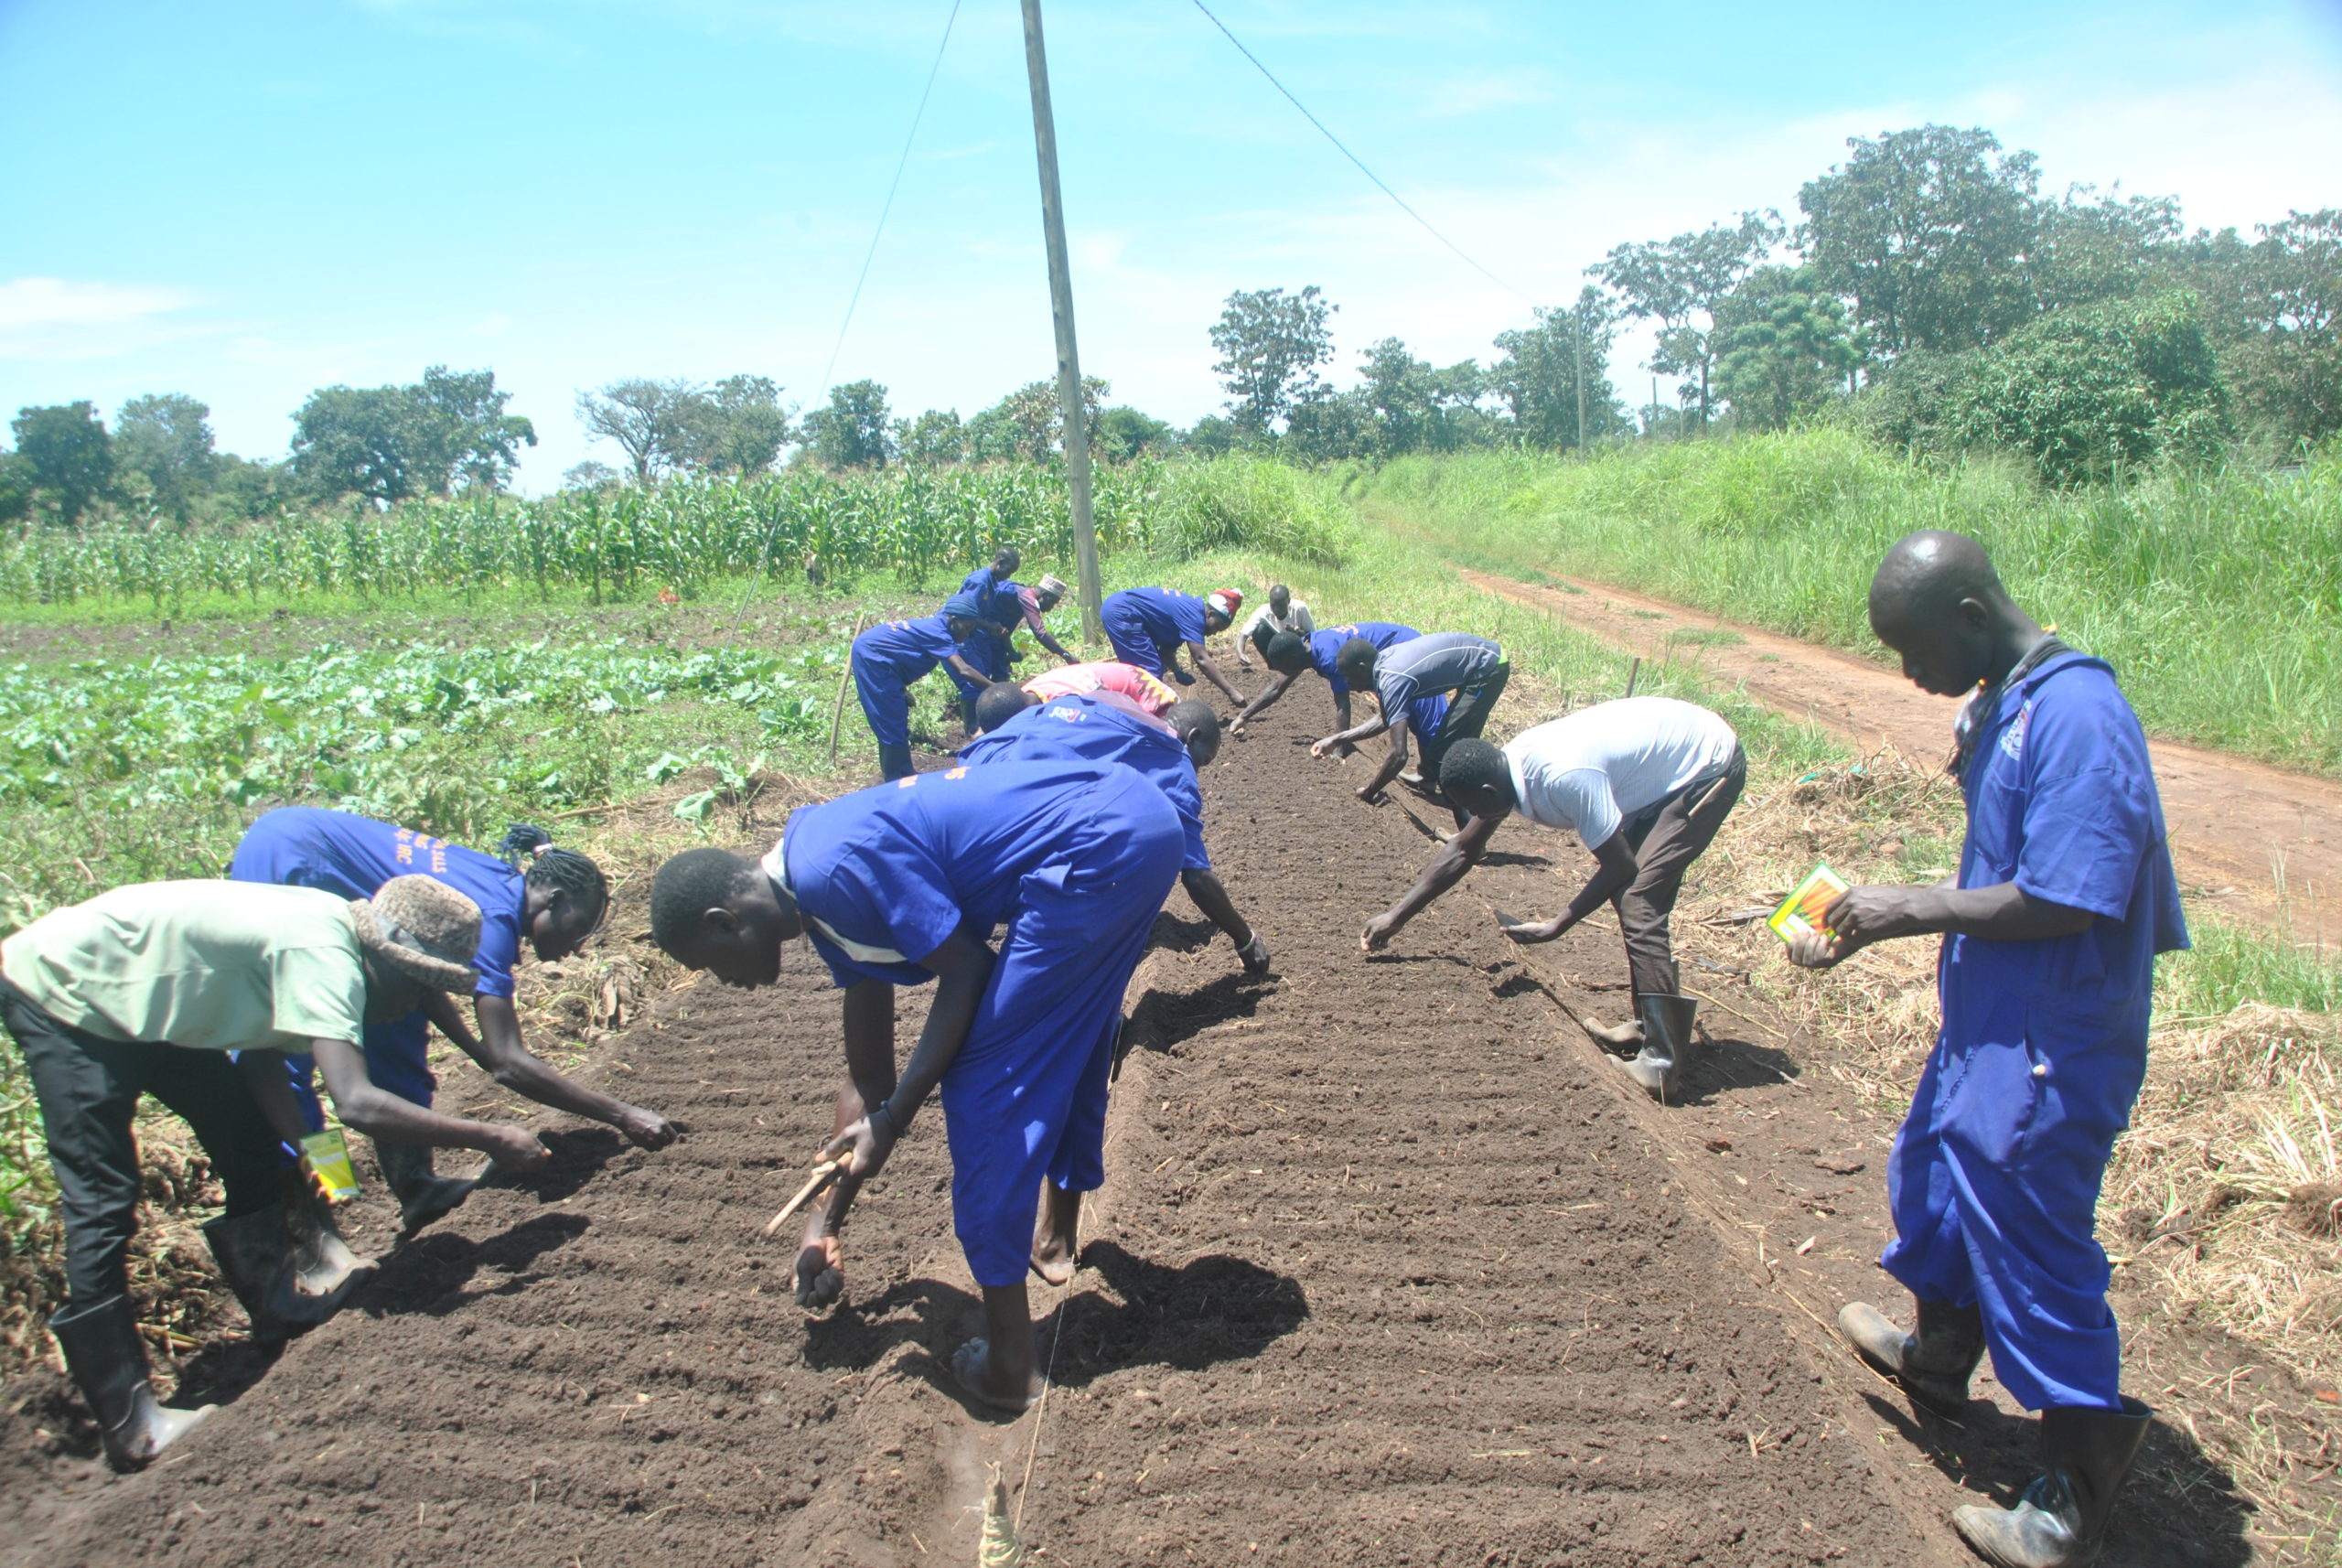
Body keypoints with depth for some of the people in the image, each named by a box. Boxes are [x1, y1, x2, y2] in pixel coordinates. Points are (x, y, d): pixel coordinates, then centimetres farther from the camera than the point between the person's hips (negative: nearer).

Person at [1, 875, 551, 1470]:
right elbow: (357, 1103, -41)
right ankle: (130, 1429, -4)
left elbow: (260, 1054, 2)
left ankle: (280, 1295, 25)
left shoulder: (329, 935, -3)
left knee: (247, 1133, 10)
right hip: (58, 992, -9)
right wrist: (488, 1139, -34)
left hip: (133, 997, 10)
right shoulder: (325, 957, -31)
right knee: (103, 1207, -9)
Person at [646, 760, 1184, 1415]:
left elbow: (966, 969, -11)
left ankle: (1006, 1364, 5)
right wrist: (824, 1221, 25)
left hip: (1098, 847, -10)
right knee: (1064, 1048, 28)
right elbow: (869, 1076, 22)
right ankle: (1058, 1231, 49)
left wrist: (893, 1118, -6)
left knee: (982, 1080, -3)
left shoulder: (833, 870, -13)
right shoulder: (828, 902, 17)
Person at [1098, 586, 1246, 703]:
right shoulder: (1193, 615, -18)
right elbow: (1202, 659, -23)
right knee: (1151, 670, -10)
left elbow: (1167, 650, 13)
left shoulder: (1189, 608, 12)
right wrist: (1231, 691, -23)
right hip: (1120, 613, -11)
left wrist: (1178, 672, -4)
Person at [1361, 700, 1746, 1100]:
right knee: (1629, 893, 11)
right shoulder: (1507, 766, -5)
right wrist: (1396, 915, 6)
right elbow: (1462, 851, 6)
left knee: (1637, 902, -16)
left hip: (1707, 766, -9)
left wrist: (1557, 926, -19)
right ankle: (1650, 1027, 23)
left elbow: (1620, 865, -23)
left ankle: (1663, 1060, -13)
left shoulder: (1565, 778, -33)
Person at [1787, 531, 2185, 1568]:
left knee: (2029, 1240, 1)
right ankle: (1938, 1357, 51)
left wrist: (1916, 909, -20)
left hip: (2051, 1053, -10)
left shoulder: (2076, 716, -25)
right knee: (1934, 1173, 26)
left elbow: (2060, 903, -28)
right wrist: (1867, 926, 6)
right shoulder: (1998, 706, 6)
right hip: (1990, 1025, 10)